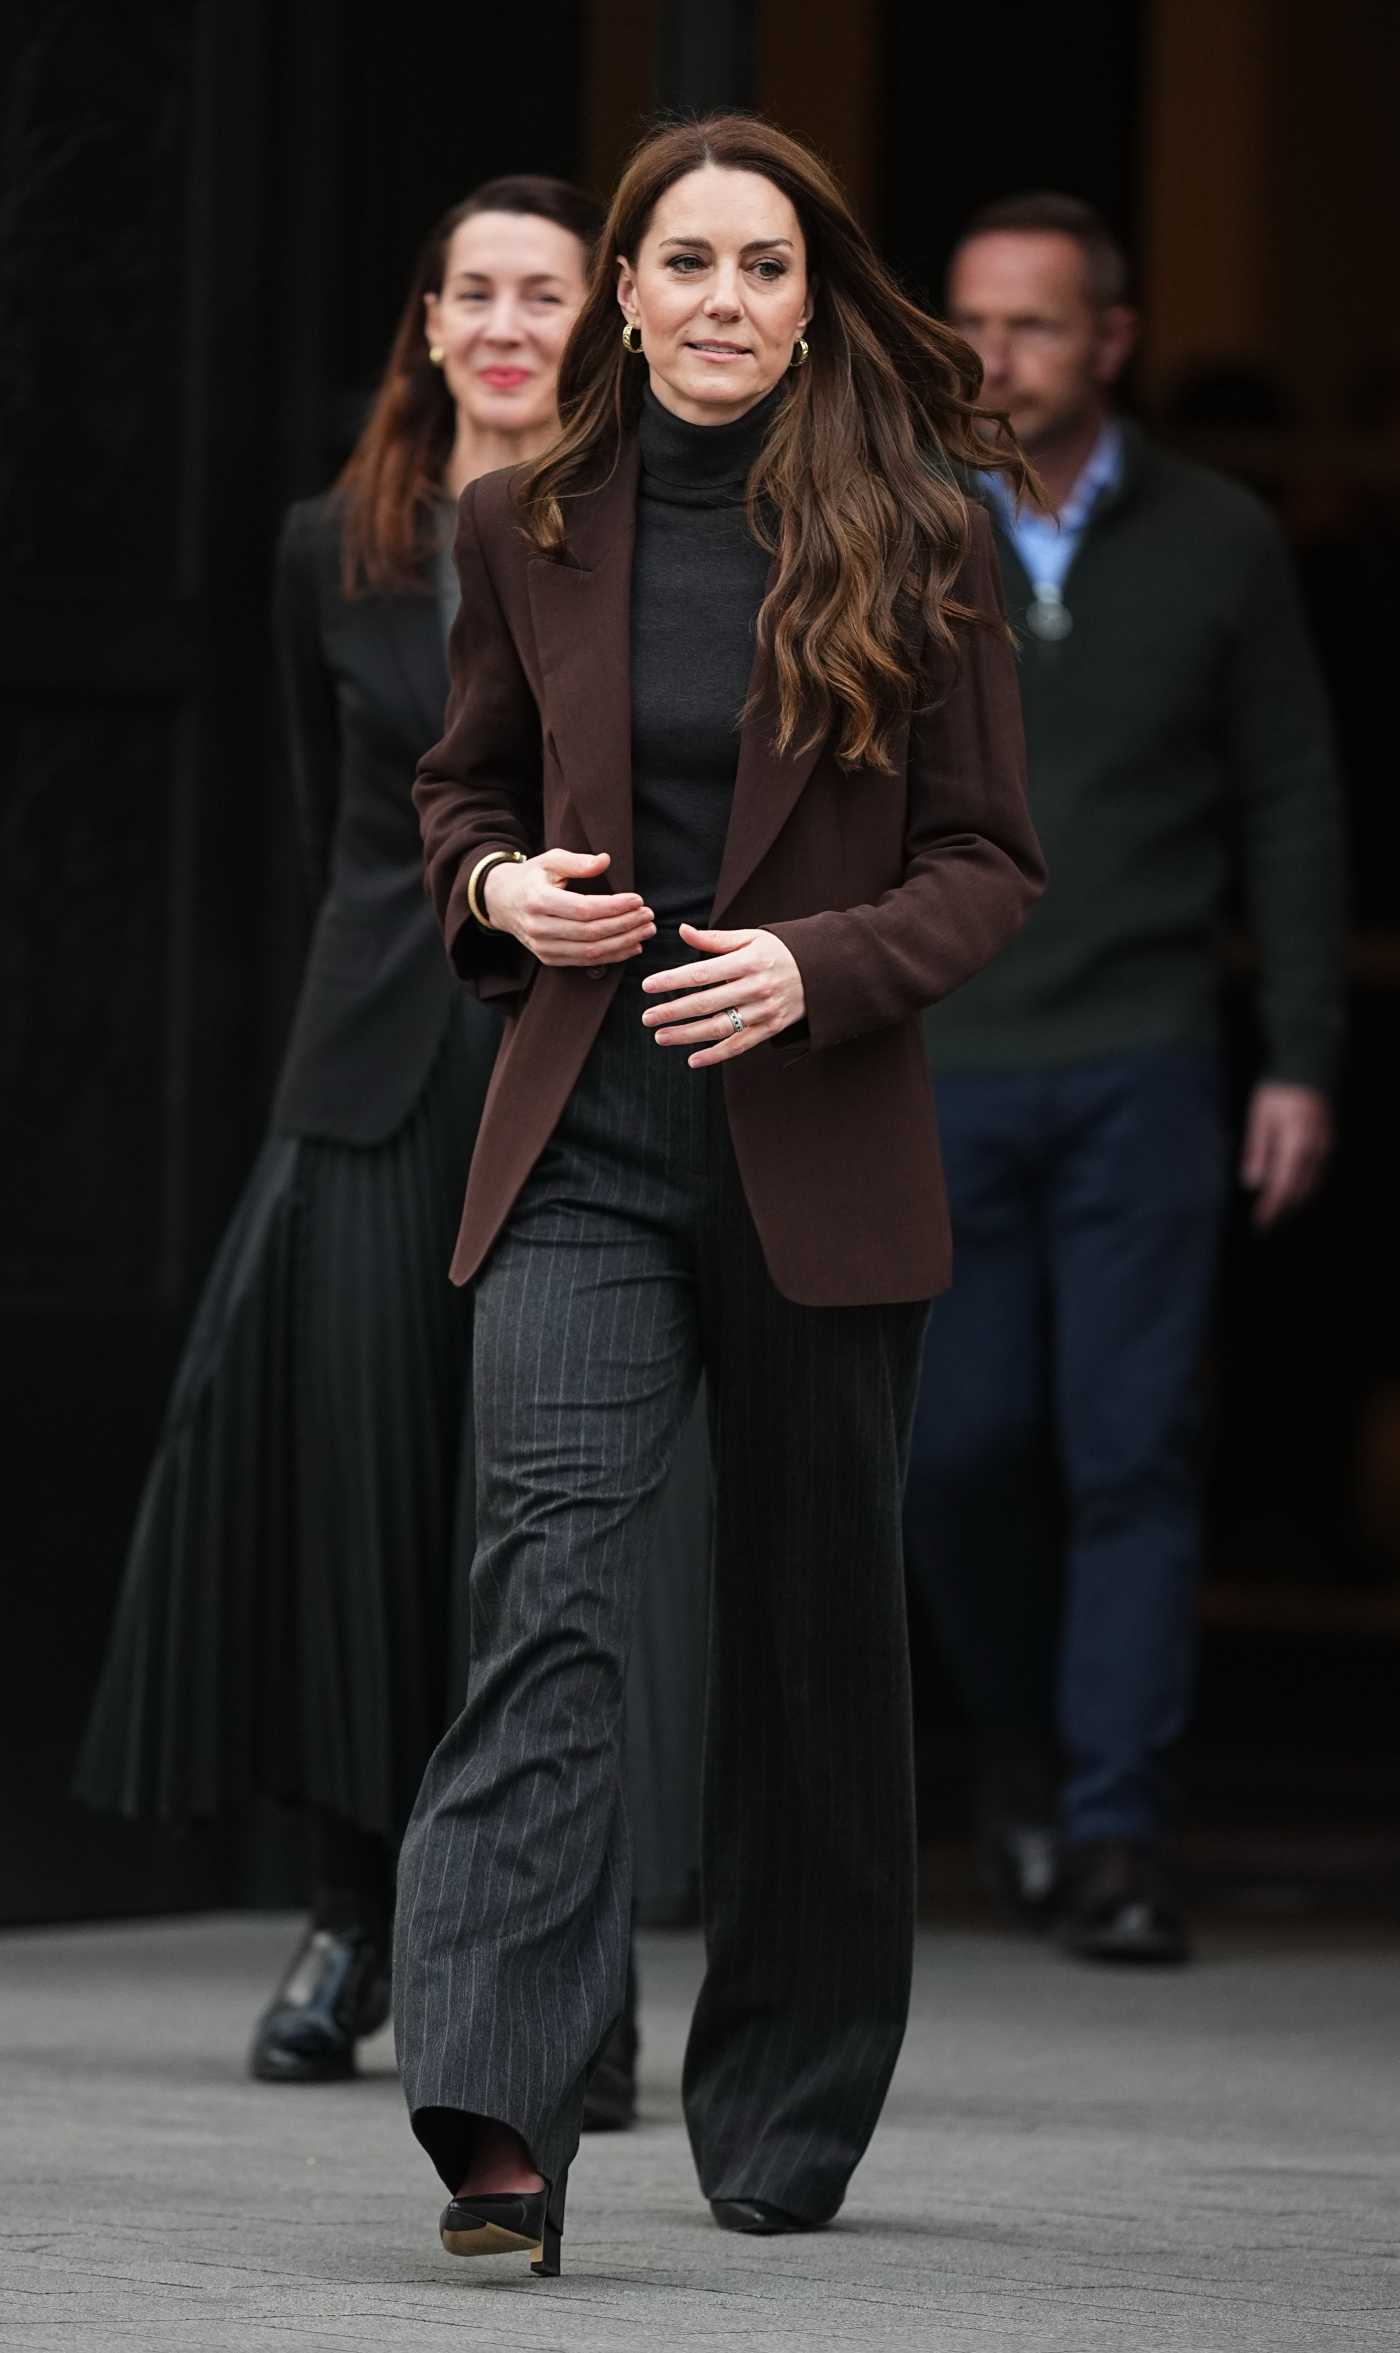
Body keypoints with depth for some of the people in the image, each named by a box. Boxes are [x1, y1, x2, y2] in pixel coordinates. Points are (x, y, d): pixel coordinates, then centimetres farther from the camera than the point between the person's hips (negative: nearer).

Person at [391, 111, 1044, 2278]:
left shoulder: (916, 549, -1)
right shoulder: (529, 533, 5)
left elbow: (992, 862, 1)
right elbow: (462, 785, 18)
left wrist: (816, 965, -16)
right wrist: (498, 888, -4)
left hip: (821, 1154, 0)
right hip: (582, 1142, 0)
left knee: (814, 1633, 9)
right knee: (549, 1576, -17)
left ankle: (786, 2117, 25)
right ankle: (500, 2122, -27)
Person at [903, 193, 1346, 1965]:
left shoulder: (1216, 545, 2)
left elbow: (1290, 809, 5)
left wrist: (1302, 1060, 0)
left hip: (1139, 1070, -1)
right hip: (937, 1072, 1)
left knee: (1131, 1449, -6)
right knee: (961, 1444, 1)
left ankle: (1112, 1838, -3)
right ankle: (1020, 1727, 29)